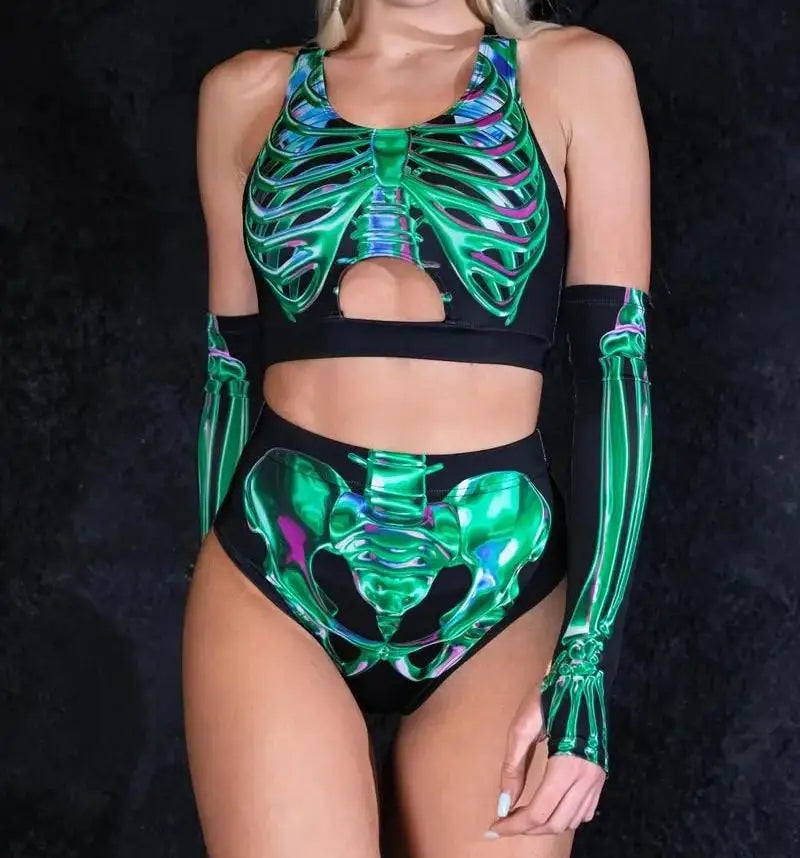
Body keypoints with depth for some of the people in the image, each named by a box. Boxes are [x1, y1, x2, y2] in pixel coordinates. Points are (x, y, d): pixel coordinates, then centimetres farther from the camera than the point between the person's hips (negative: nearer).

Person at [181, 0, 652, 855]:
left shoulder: (574, 73, 3)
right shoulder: (249, 92, 9)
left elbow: (615, 364, -2)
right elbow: (232, 366, 13)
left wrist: (587, 664, -9)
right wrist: (219, 602, 12)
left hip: (500, 590, 0)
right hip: (275, 578, 1)